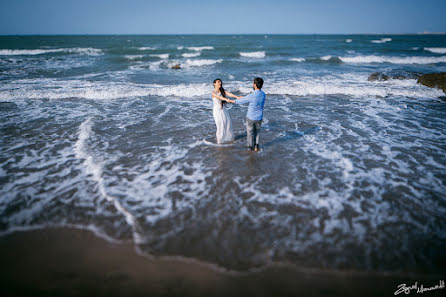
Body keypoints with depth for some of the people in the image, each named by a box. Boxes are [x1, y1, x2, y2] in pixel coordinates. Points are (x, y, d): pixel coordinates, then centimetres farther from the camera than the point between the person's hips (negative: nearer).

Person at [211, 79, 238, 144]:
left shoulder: (222, 91, 0)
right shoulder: (213, 92, -15)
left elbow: (229, 94, -15)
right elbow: (219, 97, -33)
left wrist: (237, 97, -32)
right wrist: (226, 99, -52)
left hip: (224, 109, 5)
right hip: (217, 110, -5)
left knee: (228, 122, 8)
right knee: (220, 125, 1)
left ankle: (228, 137, 27)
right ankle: (220, 139, 19)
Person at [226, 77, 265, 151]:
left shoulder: (252, 96, -24)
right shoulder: (263, 94, -3)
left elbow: (240, 101, -11)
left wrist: (230, 101, 6)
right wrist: (242, 97, 26)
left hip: (250, 118, -5)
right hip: (259, 118, 5)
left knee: (250, 134, 14)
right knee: (256, 133, 24)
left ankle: (250, 148, 25)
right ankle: (256, 147, 27)